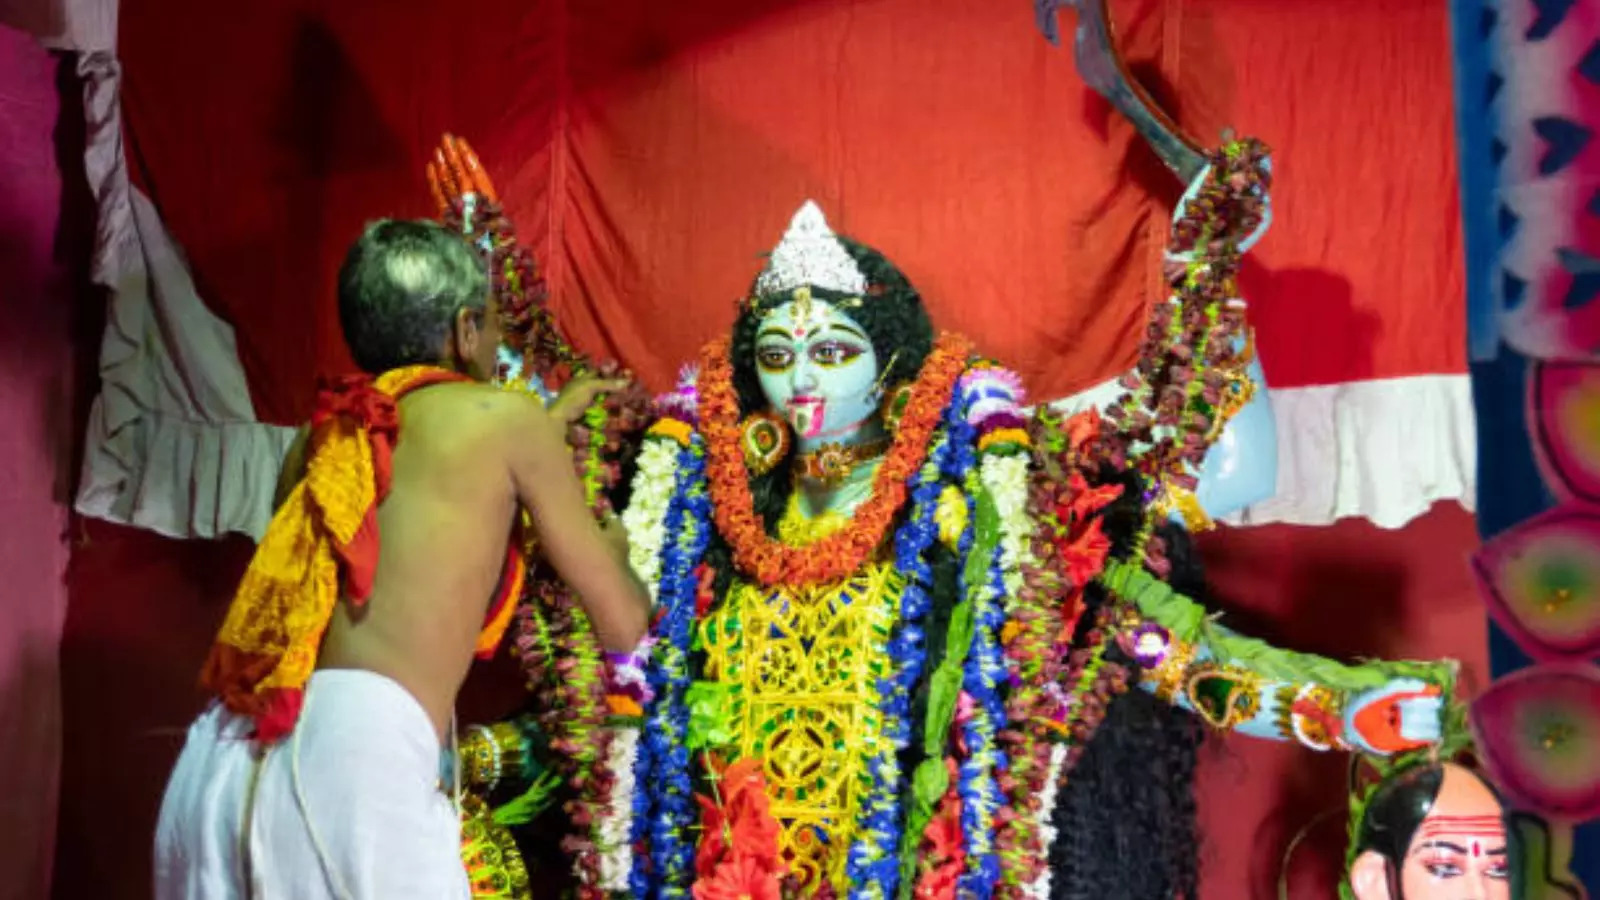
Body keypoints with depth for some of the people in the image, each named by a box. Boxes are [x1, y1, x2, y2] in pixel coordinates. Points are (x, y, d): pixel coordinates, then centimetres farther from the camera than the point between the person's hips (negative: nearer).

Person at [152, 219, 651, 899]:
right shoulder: (504, 415, 5)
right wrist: (614, 546, 33)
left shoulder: (328, 433, 22)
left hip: (222, 756, 7)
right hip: (355, 752, -7)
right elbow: (622, 624, 12)